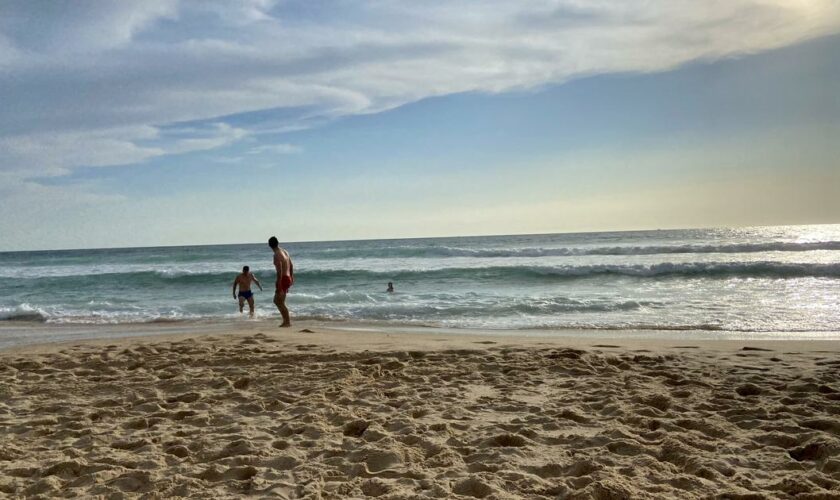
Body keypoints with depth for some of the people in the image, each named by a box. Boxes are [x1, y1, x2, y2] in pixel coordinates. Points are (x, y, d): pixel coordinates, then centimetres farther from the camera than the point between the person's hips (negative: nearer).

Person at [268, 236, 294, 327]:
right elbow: (291, 265, 19)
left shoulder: (277, 255, -17)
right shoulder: (285, 251, 10)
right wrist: (292, 277, 30)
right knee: (277, 301, 17)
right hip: (288, 278, 9)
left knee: (279, 302, -1)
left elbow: (279, 271, -22)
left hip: (283, 279, -9)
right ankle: (286, 320, 18)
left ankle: (288, 321, 0)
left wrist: (278, 286, -21)